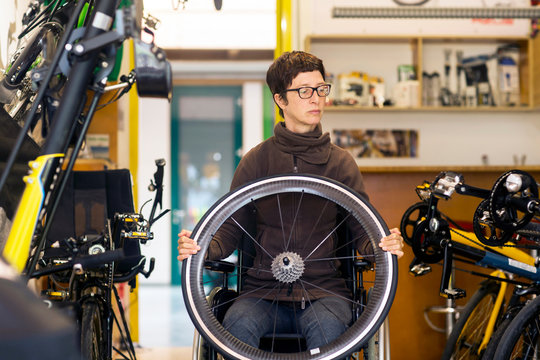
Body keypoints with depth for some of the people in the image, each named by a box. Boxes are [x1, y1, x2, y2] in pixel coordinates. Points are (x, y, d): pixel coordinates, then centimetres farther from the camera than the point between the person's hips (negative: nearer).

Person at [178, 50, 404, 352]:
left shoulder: (342, 162, 10)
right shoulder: (256, 160, 9)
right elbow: (230, 231, 7)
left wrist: (386, 245, -19)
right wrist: (200, 248, -16)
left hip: (325, 290, 0)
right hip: (263, 291, 0)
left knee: (326, 326, -33)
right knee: (240, 322, -31)